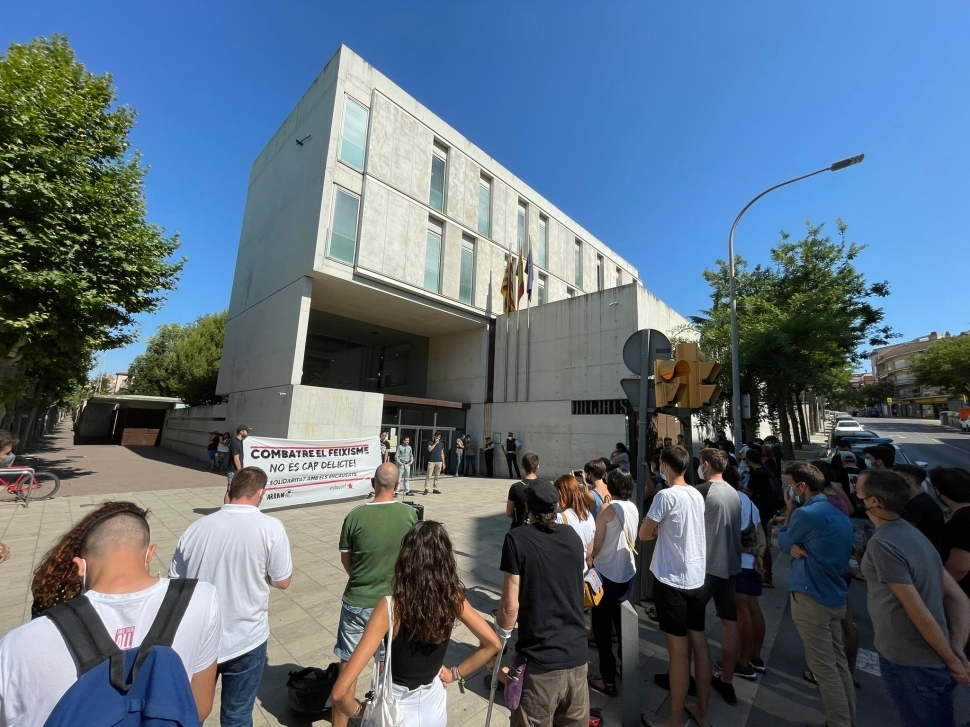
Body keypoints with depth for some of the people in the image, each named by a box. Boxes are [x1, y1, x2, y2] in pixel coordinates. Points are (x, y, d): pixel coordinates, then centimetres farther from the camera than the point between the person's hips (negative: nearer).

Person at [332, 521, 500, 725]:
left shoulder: (390, 607, -31)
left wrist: (356, 710, -10)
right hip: (434, 704, 3)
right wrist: (456, 673, 1)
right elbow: (493, 644, -8)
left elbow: (340, 691, -30)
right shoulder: (453, 598, -20)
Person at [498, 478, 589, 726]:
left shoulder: (516, 539, -14)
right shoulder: (573, 536, 2)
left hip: (539, 660, -4)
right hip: (576, 655, 5)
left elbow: (510, 606, -14)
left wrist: (503, 633, 6)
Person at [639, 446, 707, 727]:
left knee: (678, 649, 4)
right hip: (696, 577, 7)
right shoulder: (697, 494, 4)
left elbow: (644, 534, -10)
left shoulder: (666, 495, -19)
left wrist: (655, 529, 7)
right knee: (699, 642, 17)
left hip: (671, 579, -7)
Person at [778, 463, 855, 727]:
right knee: (839, 664, 18)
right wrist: (796, 548, -8)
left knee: (824, 669, 3)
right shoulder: (839, 516, 8)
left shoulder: (805, 514, -21)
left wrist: (789, 510, -1)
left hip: (811, 599, -9)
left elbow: (783, 542, -5)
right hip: (835, 598, 9)